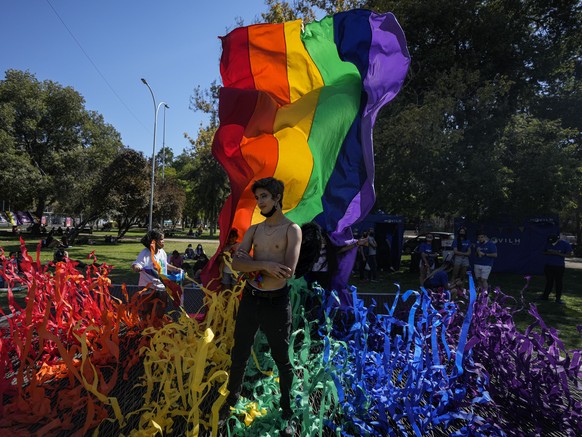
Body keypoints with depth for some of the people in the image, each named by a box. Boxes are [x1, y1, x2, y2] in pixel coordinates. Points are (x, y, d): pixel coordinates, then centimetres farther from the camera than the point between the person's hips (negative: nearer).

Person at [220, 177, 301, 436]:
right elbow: (236, 263, -7)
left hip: (277, 301, -4)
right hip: (250, 298, 5)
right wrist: (265, 264, -23)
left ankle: (288, 414, 29)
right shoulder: (253, 230, 6)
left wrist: (252, 267, -10)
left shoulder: (291, 229, -8)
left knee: (282, 359, 10)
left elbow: (288, 271, -20)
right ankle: (230, 404, 38)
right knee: (239, 354, 17)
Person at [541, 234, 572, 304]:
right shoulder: (548, 243, 4)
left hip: (559, 267, -2)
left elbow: (569, 254, -9)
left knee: (559, 283, 1)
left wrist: (558, 253, -21)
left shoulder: (565, 244, -6)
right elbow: (544, 252, 11)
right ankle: (545, 296, 16)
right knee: (549, 282, 8)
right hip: (548, 266, 3)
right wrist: (549, 252, -11)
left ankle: (558, 298, 9)